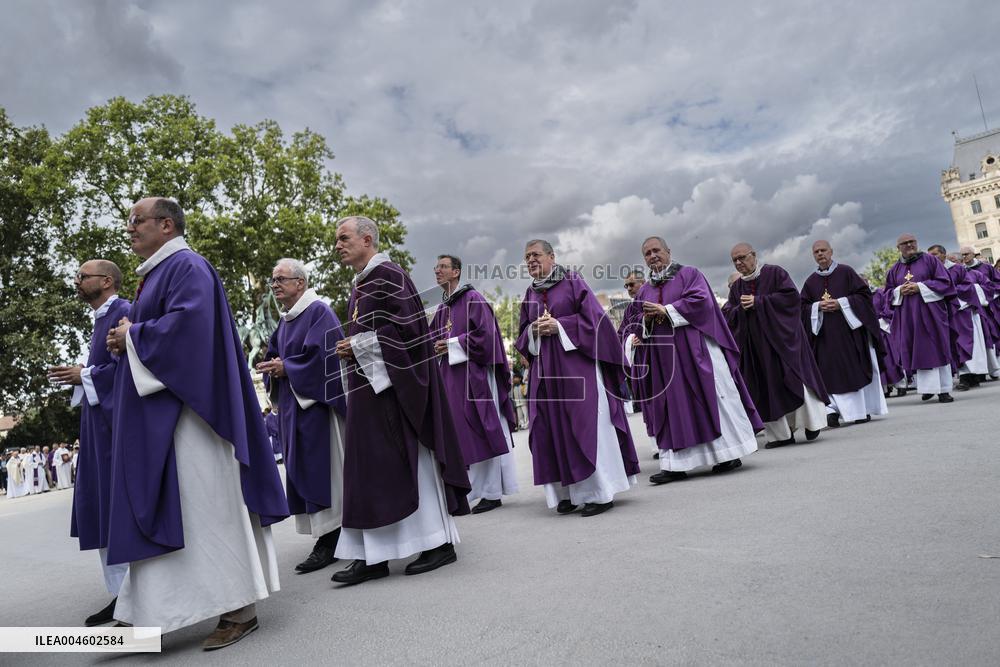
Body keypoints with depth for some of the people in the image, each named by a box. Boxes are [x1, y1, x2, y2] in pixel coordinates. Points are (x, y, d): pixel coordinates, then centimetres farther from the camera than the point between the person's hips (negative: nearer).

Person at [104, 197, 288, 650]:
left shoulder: (187, 267, -8)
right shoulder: (154, 274, 21)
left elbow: (187, 323, -23)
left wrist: (133, 335, -10)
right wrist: (126, 341, 5)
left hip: (184, 407, -10)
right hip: (156, 415, 10)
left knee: (206, 504, -6)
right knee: (172, 506, 11)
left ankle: (239, 609, 2)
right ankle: (155, 609, 19)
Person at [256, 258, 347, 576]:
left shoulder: (318, 311, -10)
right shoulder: (285, 320, 17)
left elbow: (320, 354, -20)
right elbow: (274, 352, 22)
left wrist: (286, 368, -12)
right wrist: (273, 367, 0)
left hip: (316, 401, -9)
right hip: (292, 405, 9)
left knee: (320, 469, -8)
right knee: (301, 470, 10)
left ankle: (328, 540, -4)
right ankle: (324, 536, 19)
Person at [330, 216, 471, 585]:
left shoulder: (388, 275, -9)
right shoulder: (359, 285, 18)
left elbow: (408, 326, -19)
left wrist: (358, 345, -14)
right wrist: (350, 347, 4)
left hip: (394, 384, -9)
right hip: (369, 390, 9)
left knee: (409, 461, -3)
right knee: (370, 468, 6)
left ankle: (439, 543, 10)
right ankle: (372, 556, 11)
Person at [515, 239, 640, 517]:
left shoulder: (573, 281, 1)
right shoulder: (530, 294, 15)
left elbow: (593, 317, -7)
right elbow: (522, 336, 16)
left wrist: (559, 325, -14)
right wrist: (534, 331, -5)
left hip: (578, 364, -5)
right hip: (546, 369, 5)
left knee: (587, 425, -6)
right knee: (555, 430, 2)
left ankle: (600, 491, 0)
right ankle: (570, 491, 9)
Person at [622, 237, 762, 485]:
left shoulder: (689, 274, 4)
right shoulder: (644, 291, 17)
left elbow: (701, 300, -12)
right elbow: (636, 325, 14)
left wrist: (666, 311, -13)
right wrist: (634, 338, -8)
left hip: (695, 349, -4)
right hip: (663, 358, 4)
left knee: (713, 397, -2)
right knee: (672, 408, 2)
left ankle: (729, 453, 8)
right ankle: (675, 464, 2)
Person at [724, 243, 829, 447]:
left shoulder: (774, 273, -2)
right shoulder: (736, 287, 11)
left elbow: (791, 296, -13)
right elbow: (727, 315, 8)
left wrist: (757, 302, -15)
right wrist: (741, 308, -14)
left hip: (782, 337, -4)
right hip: (755, 344, 4)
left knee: (793, 378, -5)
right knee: (766, 388, 2)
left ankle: (811, 422, 13)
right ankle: (781, 434, 10)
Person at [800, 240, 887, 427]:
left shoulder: (846, 272, 2)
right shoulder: (810, 281, 9)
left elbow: (864, 294, -2)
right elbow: (803, 307, 9)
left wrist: (841, 303, -13)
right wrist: (818, 307, -10)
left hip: (850, 329, -2)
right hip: (825, 335, 2)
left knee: (857, 369, 3)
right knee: (831, 373, -5)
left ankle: (862, 410, 13)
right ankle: (832, 409, -8)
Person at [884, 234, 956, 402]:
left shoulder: (929, 260, 3)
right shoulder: (894, 269, 12)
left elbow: (944, 281, -2)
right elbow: (889, 292, 14)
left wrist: (920, 287, -14)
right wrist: (900, 291, -8)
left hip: (930, 311, -3)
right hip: (908, 315, 3)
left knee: (937, 349, -1)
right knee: (919, 351, 1)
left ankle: (944, 389, 3)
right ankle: (928, 386, 8)